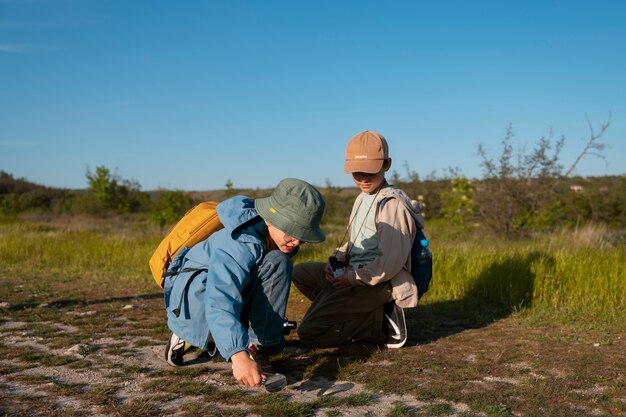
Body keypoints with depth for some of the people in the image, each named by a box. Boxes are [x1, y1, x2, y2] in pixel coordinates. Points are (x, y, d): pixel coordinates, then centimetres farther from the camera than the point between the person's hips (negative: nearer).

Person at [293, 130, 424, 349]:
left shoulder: (393, 205, -17)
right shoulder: (362, 199, 13)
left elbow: (389, 264, -23)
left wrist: (352, 278, -16)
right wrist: (336, 261, 3)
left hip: (377, 285, -10)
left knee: (309, 332, -14)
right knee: (299, 272, 13)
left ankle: (383, 323, -8)